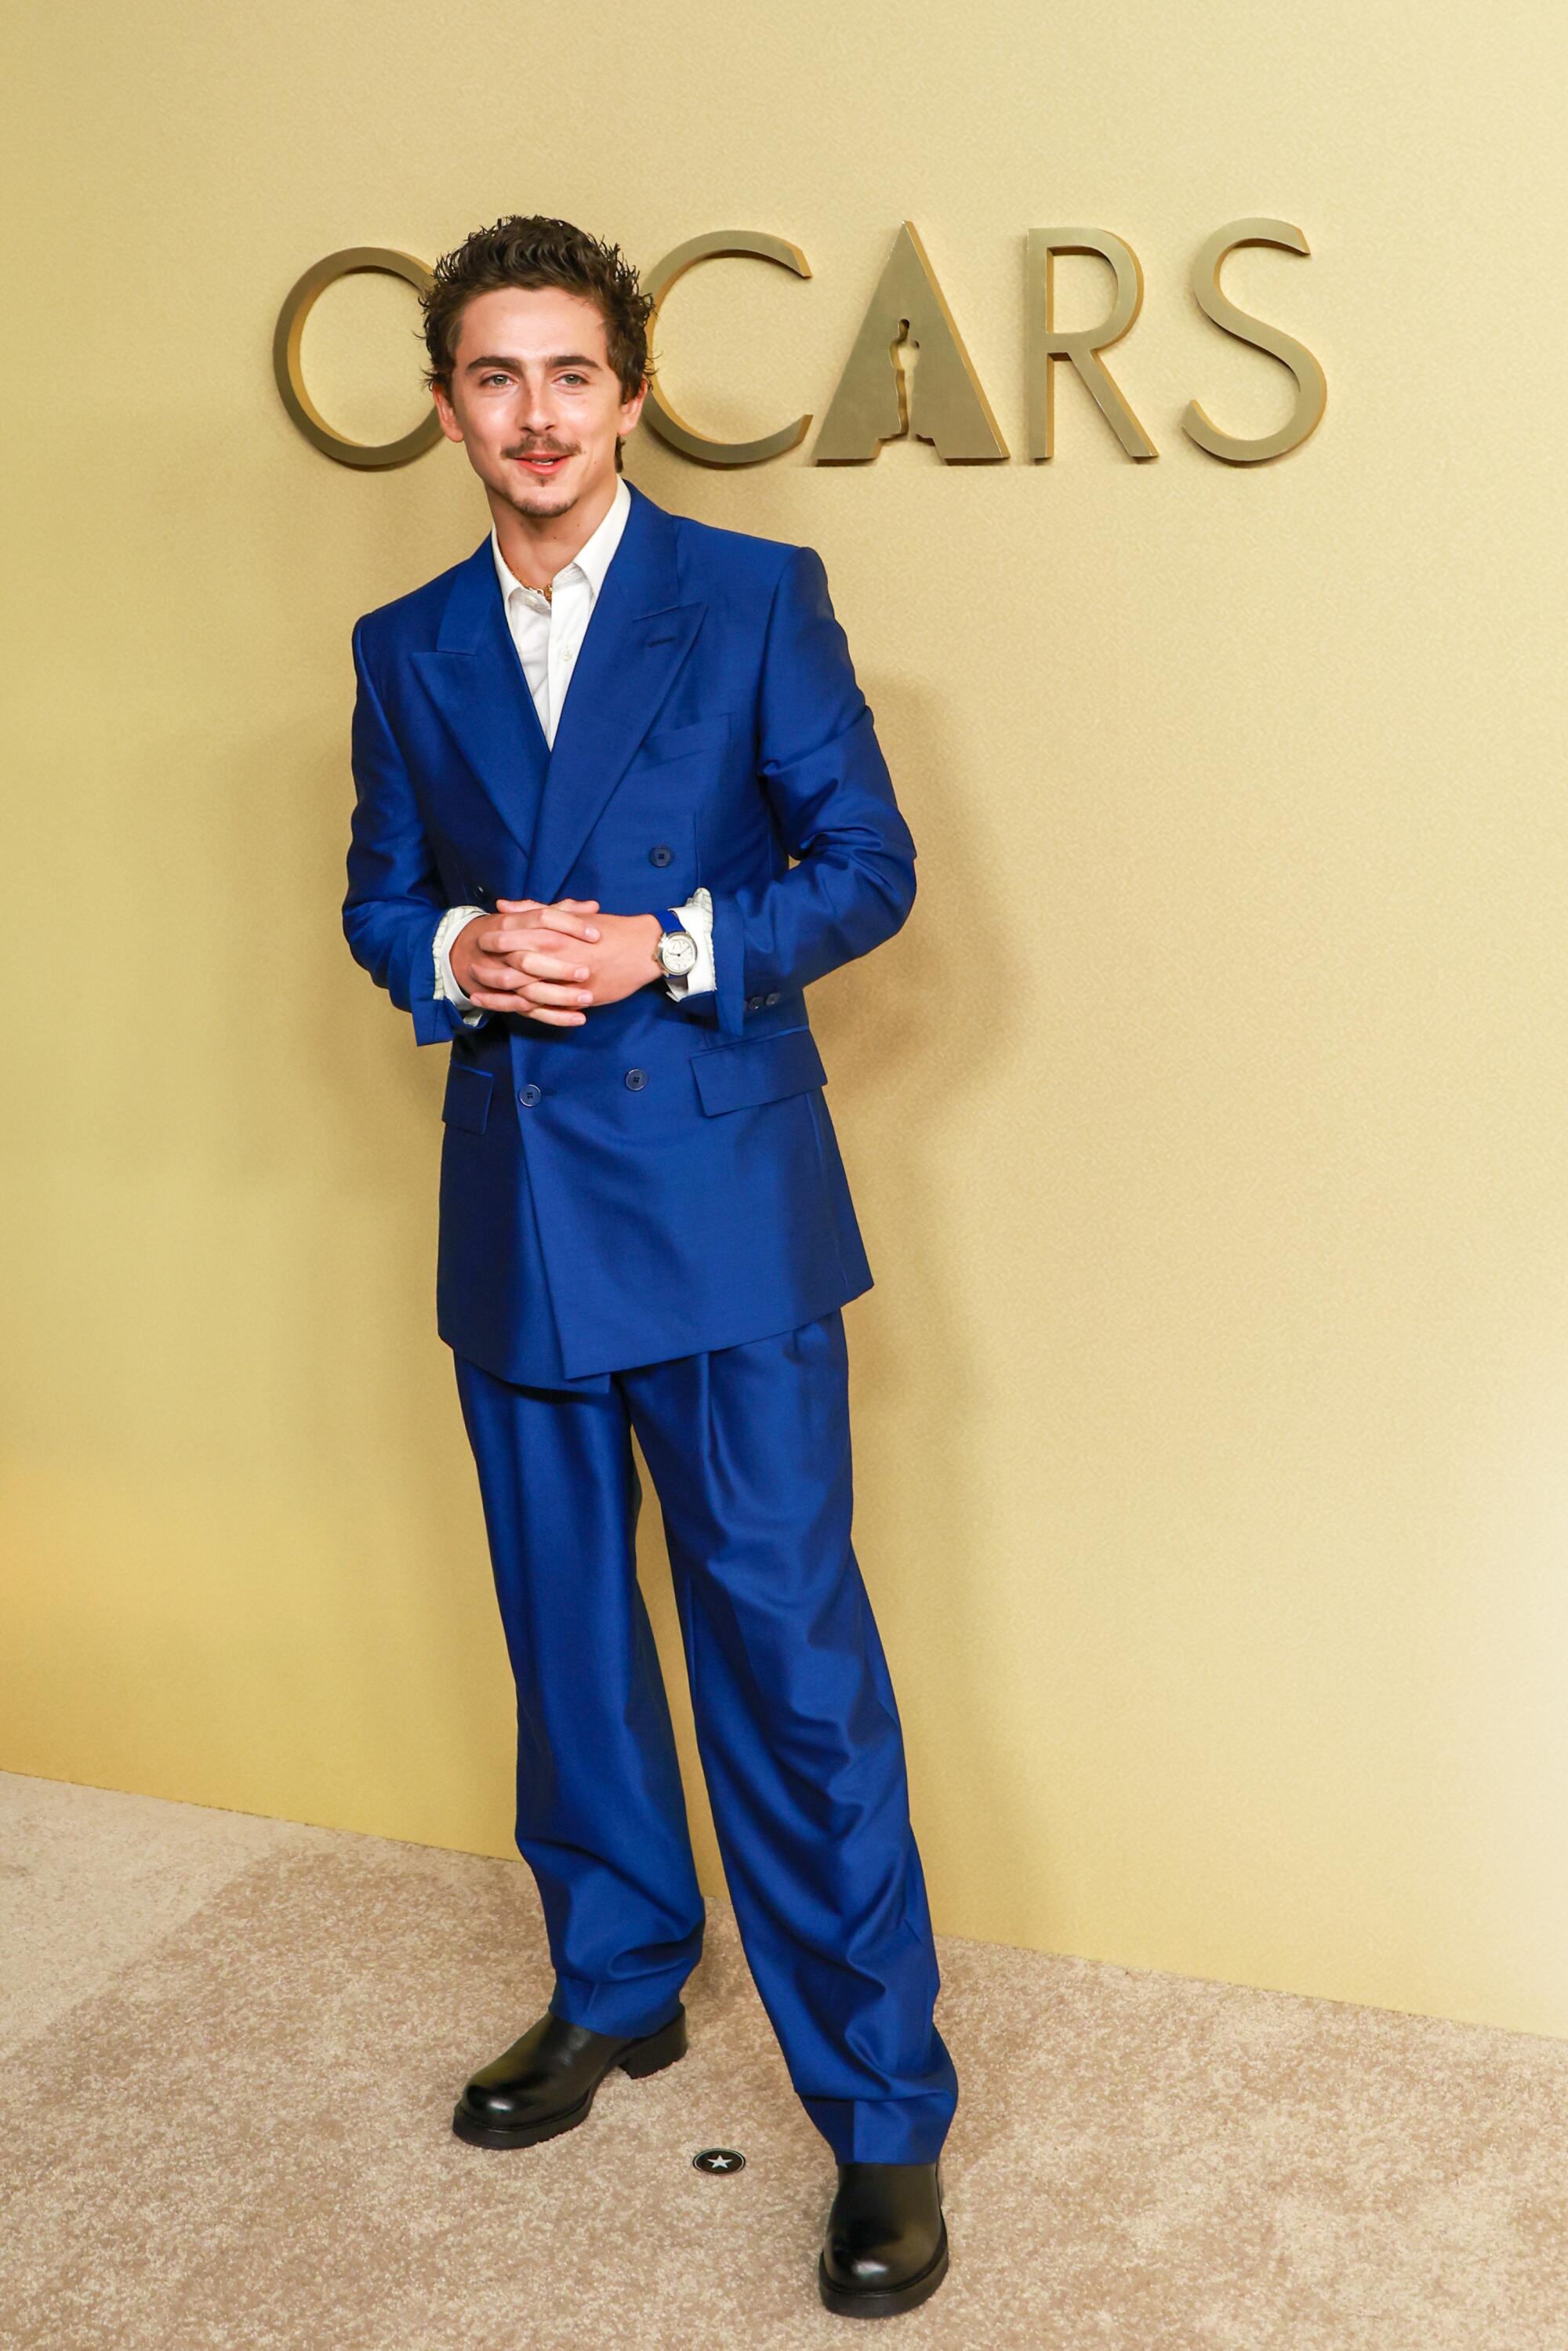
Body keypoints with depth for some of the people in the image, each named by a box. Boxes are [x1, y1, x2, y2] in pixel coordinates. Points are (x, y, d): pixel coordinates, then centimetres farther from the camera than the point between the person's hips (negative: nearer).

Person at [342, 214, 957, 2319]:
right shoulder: (406, 648, 11)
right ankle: (617, 1987, 36)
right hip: (515, 1215, 5)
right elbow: (376, 895, 15)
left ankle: (886, 2115, 7)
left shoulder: (757, 597, 0)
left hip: (722, 1208, -4)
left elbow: (868, 864, -2)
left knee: (791, 1652, -5)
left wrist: (673, 948, -16)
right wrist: (453, 954, -7)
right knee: (567, 1635, 15)